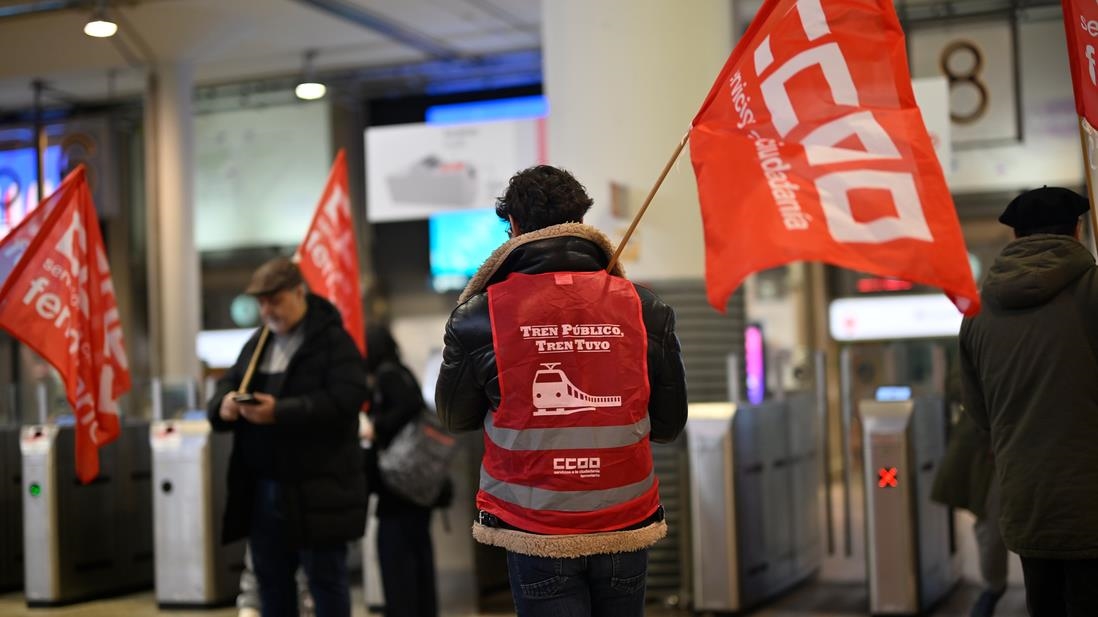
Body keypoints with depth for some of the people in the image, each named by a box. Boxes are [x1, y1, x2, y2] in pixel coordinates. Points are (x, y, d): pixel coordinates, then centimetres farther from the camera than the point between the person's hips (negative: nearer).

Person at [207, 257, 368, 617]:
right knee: (271, 577, 14)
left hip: (315, 489, -7)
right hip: (262, 488, 7)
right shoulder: (257, 343, 15)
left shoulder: (334, 340, -8)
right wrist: (224, 404, -13)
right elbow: (226, 385, 12)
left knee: (325, 578, 1)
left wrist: (280, 412, -28)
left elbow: (345, 399, -20)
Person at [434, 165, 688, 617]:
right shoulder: (645, 309, -5)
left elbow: (454, 418, 5)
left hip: (535, 532, -2)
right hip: (627, 529, 2)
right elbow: (669, 424, 3)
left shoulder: (480, 316, -10)